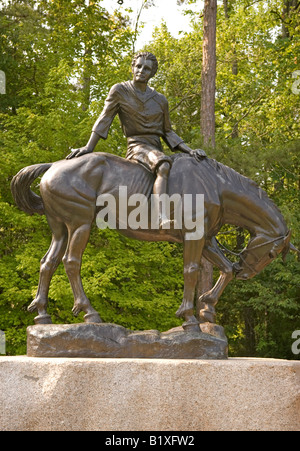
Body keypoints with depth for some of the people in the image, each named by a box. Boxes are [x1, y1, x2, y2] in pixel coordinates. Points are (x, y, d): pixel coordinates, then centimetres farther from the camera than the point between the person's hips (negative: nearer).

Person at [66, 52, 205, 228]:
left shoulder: (160, 100, 12)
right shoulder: (119, 91, 2)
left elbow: (168, 133, 15)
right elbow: (104, 120, 0)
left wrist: (190, 151, 2)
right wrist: (89, 147, -10)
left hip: (157, 150, 7)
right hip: (136, 147, -7)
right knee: (163, 167, -38)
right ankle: (162, 217, -54)